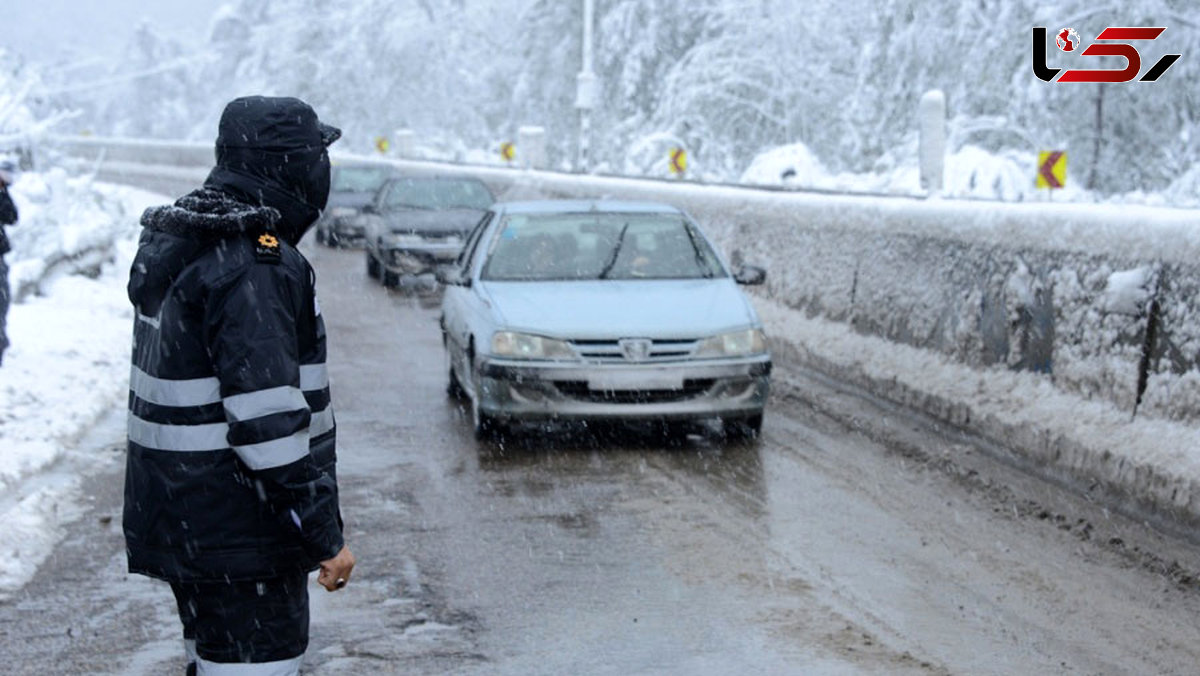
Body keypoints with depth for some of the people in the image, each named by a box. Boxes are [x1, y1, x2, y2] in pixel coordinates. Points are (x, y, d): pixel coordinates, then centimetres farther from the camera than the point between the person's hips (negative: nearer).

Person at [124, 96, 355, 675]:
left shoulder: (173, 246, 11)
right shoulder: (254, 266, -21)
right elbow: (269, 420, -25)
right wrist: (324, 537, -19)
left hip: (182, 521, 10)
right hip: (238, 538, -10)